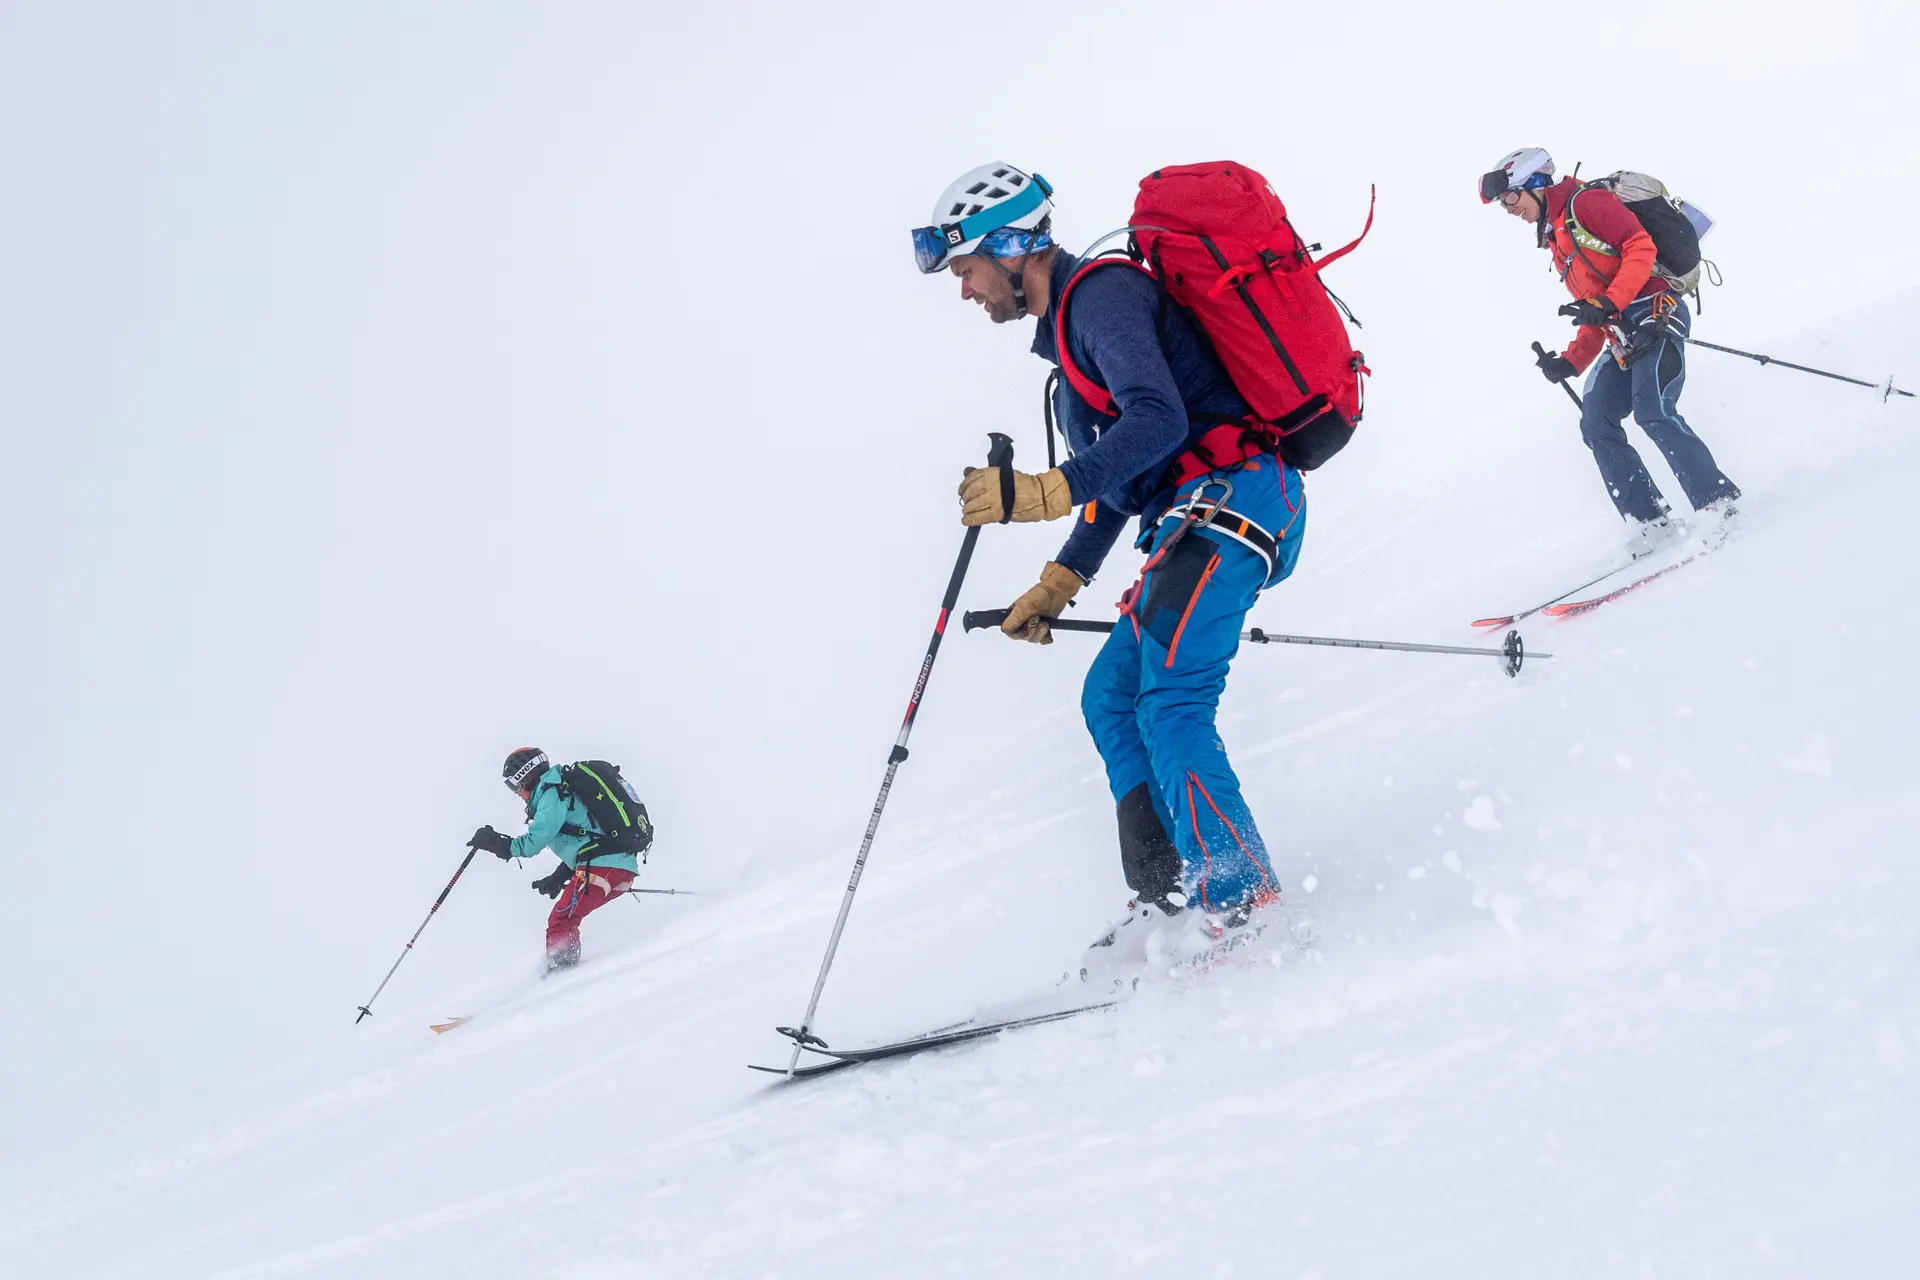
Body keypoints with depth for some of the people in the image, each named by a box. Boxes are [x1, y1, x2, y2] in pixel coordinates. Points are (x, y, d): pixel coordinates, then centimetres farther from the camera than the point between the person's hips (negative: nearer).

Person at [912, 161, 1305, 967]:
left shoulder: (1100, 294, -8)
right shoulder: (1074, 323, 23)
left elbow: (1159, 419, -24)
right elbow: (1121, 473, 29)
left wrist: (1046, 493, -29)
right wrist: (1057, 585, 27)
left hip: (1233, 493, -11)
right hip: (1199, 516, 11)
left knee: (1169, 704, -19)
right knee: (1111, 697, 10)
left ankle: (1245, 907, -21)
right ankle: (1168, 897, 6)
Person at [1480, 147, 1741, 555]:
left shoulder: (1584, 203, 0)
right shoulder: (1555, 241, 26)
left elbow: (1640, 247, -12)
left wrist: (1608, 303, -22)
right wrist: (1570, 362, 13)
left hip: (1653, 312, -9)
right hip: (1623, 339, 10)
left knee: (1652, 412, -25)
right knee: (1596, 423, -4)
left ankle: (1719, 502, -22)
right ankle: (1652, 523, -9)